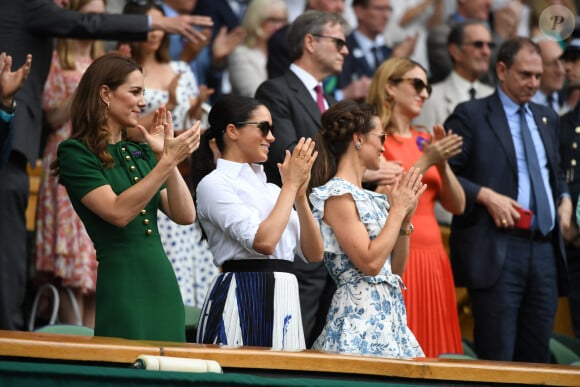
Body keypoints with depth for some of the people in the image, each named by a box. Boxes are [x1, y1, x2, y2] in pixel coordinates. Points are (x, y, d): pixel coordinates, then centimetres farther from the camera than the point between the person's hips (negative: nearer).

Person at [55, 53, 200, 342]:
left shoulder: (140, 153, 16)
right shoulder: (75, 152, -3)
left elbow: (185, 216, 7)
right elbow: (119, 212, -17)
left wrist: (165, 155, 0)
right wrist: (168, 161, -18)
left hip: (163, 283, 6)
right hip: (121, 282, -6)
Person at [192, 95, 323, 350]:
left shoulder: (270, 189, 17)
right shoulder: (214, 183, -4)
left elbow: (314, 254, 11)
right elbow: (264, 242, -17)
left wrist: (300, 194, 1)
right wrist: (291, 184, -7)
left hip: (285, 299, 7)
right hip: (243, 298, -7)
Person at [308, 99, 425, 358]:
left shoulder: (370, 199, 17)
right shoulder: (337, 194, -8)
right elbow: (369, 262, -17)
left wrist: (405, 218, 8)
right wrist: (398, 209, -8)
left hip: (390, 314, 9)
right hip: (360, 314, -8)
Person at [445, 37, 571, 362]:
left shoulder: (547, 118, 20)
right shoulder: (471, 115, -1)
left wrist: (564, 198, 10)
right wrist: (486, 196, -17)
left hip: (545, 250, 6)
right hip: (498, 249, -6)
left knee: (537, 356, 6)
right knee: (497, 357, -7)